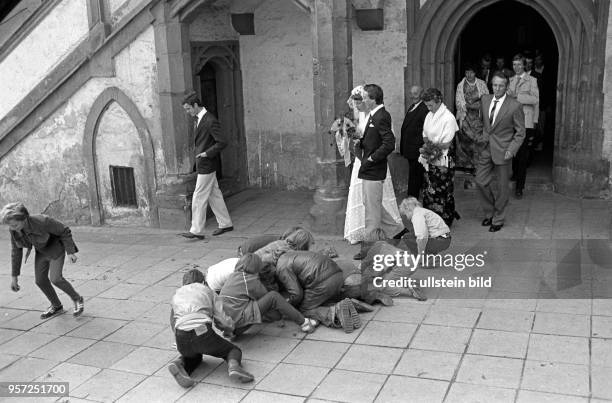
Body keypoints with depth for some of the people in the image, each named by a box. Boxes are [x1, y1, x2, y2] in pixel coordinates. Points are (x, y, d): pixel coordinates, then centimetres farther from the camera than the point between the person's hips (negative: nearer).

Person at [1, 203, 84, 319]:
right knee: (40, 280, 3)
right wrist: (14, 276, -4)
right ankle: (57, 306, 24)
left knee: (55, 279, -16)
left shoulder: (41, 221, -36)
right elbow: (16, 250, -6)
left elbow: (64, 230, -23)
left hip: (56, 246, -6)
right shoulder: (13, 229, -18)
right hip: (42, 249, 6)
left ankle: (77, 299, 7)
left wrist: (70, 252, -22)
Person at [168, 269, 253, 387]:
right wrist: (229, 330, 35)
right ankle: (233, 365, -16)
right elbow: (223, 321, 12)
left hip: (181, 338, 4)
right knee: (234, 350, 18)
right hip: (202, 332, -3)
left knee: (194, 356, 36)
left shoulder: (177, 294, 31)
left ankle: (180, 364, 3)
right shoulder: (208, 291, 21)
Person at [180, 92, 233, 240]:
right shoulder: (199, 119, 10)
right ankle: (225, 224, 23)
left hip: (207, 165, -9)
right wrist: (200, 152, 12)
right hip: (204, 164, 9)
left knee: (199, 198, -4)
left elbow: (222, 142, -23)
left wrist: (207, 153, -19)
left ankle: (197, 230, 2)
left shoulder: (210, 121, -20)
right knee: (214, 195, 15)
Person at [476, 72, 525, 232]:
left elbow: (520, 132, -6)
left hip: (502, 151, -4)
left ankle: (498, 219, 22)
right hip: (485, 148, 4)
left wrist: (511, 150, -16)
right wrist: (481, 137, 9)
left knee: (502, 187, 7)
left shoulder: (515, 106, -11)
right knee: (481, 182, 5)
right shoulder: (485, 100, 3)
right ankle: (489, 213, 28)